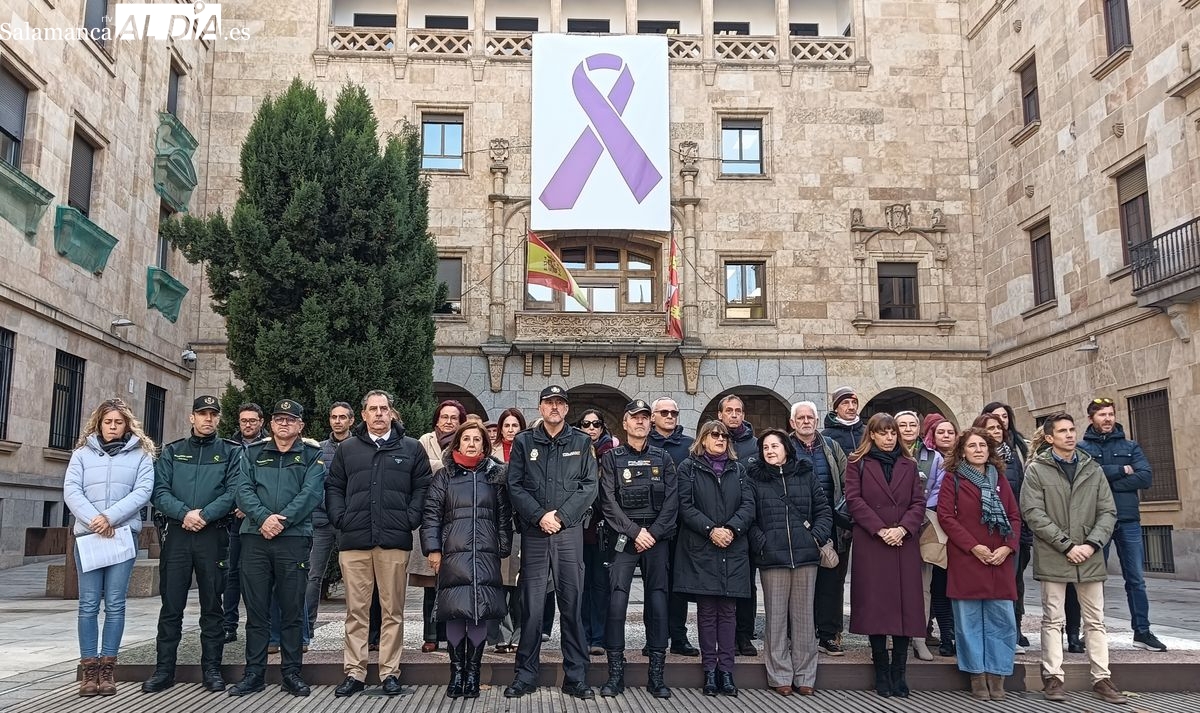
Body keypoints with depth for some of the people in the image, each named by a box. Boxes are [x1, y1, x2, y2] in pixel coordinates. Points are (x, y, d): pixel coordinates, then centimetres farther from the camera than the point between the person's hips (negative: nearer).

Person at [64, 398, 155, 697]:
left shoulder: (140, 454, 9)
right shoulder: (82, 453, 13)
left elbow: (143, 491, -3)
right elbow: (71, 490, 1)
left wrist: (110, 517, -15)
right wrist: (93, 520, -14)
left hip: (124, 534, -1)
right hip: (88, 534, 1)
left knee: (115, 603, -1)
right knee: (88, 603, 0)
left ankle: (107, 667, 4)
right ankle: (89, 668, 6)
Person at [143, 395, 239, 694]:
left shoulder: (231, 452, 7)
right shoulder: (171, 451, 13)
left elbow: (233, 491, -5)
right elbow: (159, 491, 1)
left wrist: (205, 515, -18)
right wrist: (185, 513, -15)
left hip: (213, 536, -1)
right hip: (176, 535, 1)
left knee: (212, 605, 4)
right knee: (171, 605, 4)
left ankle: (211, 668, 12)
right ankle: (164, 669, 13)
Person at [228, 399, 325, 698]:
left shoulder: (312, 455, 6)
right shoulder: (253, 452, 13)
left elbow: (311, 493, -6)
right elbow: (244, 490, 1)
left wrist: (281, 520, -16)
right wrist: (263, 517, -16)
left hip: (294, 538, -2)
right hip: (255, 537, 2)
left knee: (292, 610, 2)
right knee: (256, 609, 6)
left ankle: (291, 672, 11)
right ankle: (254, 673, 15)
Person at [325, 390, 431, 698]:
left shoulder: (411, 448, 8)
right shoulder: (347, 448, 13)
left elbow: (423, 487, 6)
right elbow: (333, 487, 14)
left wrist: (410, 520, -4)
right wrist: (340, 519, 1)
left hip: (394, 541, -1)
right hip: (354, 540, 1)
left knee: (392, 609, 4)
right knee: (356, 609, 6)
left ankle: (390, 672, 12)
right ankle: (354, 672, 13)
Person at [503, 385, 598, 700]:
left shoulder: (581, 442, 8)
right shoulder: (524, 442, 8)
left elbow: (589, 486, 0)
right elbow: (515, 486, 1)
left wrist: (561, 516, -10)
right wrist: (540, 516, -11)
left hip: (570, 533, 0)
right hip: (533, 533, 0)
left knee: (572, 605, 3)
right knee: (532, 606, 3)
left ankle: (576, 677, 12)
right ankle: (526, 675, 15)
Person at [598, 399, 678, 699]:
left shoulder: (662, 458, 11)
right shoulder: (612, 457, 5)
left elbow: (671, 501, 3)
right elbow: (608, 502, -3)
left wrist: (653, 533, -8)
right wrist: (634, 532, -10)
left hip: (657, 539, 2)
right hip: (622, 539, -1)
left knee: (657, 602, 0)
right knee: (617, 601, -8)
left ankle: (656, 675, 7)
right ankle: (615, 672, 1)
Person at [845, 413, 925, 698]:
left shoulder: (909, 465, 15)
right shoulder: (857, 463, 6)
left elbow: (919, 502, 7)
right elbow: (854, 500, -4)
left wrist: (902, 528, -10)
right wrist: (881, 530, -13)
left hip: (904, 544, 3)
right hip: (870, 543, -3)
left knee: (905, 604, -1)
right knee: (875, 605, -3)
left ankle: (899, 672, 7)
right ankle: (881, 672, 6)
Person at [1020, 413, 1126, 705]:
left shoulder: (1093, 469, 8)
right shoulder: (1036, 470, -2)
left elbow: (1108, 512, 4)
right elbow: (1034, 513, -9)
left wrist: (1091, 544, -10)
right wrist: (1067, 545, -14)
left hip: (1090, 557, 3)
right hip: (1053, 557, -3)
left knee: (1095, 620, 9)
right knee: (1053, 620, 3)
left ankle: (1101, 678, 18)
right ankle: (1053, 677, 9)